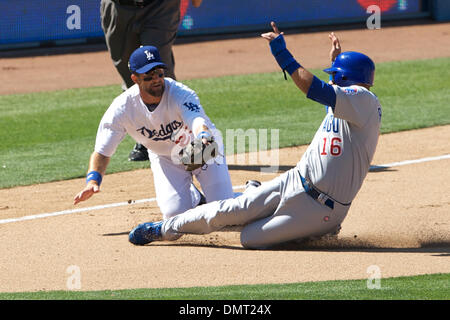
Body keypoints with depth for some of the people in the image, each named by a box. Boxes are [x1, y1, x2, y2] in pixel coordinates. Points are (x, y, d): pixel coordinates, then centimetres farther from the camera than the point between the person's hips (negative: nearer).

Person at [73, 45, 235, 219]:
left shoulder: (180, 94, -34)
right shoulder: (122, 108, -26)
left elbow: (197, 121, -54)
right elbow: (102, 151, -23)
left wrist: (203, 136, -79)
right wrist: (93, 180, -43)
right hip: (165, 158, 2)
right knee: (176, 212, -15)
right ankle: (194, 197, 21)